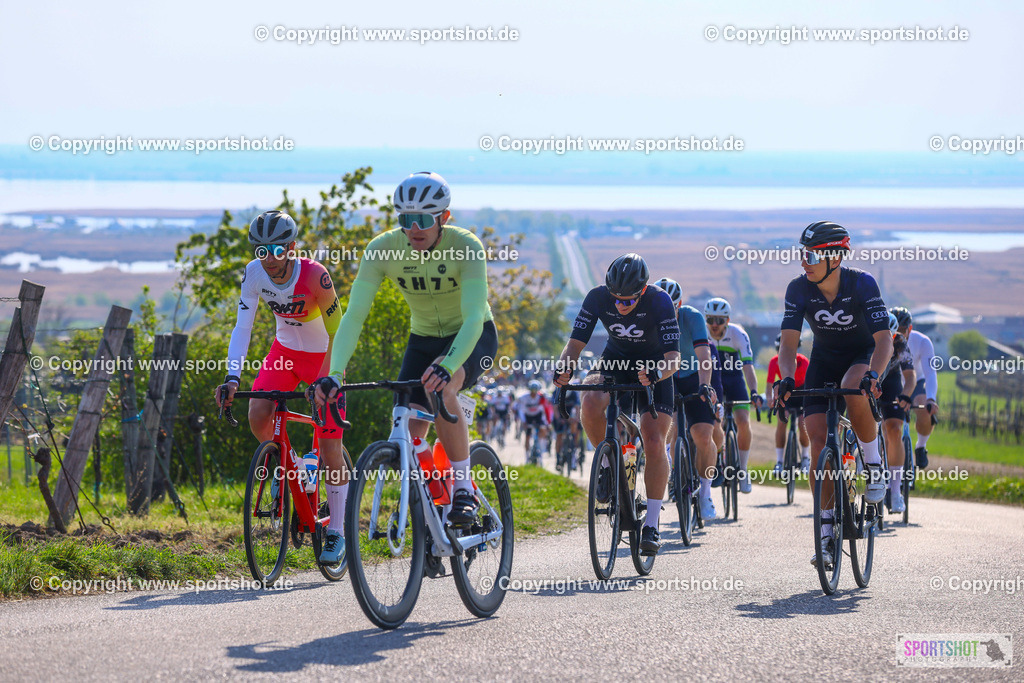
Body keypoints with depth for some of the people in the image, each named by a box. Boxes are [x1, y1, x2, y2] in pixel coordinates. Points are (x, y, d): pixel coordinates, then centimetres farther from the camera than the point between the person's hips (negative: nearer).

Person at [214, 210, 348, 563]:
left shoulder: (314, 276, -29)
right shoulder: (254, 273, -17)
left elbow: (336, 333, -23)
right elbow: (242, 326, -18)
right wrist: (232, 377, -30)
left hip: (322, 357, -4)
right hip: (285, 350, 4)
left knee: (329, 445, -6)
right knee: (258, 416, -22)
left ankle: (336, 532, 7)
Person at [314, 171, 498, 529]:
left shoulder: (466, 247, -28)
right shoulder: (383, 248, -20)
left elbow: (474, 319, -37)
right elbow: (354, 314, -25)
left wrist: (447, 366, -55)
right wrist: (335, 373, -39)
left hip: (472, 338, -4)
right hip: (424, 338, 4)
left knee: (439, 386, -36)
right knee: (409, 437, -12)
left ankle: (464, 487, -23)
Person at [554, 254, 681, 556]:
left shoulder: (659, 302, -28)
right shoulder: (598, 298, -22)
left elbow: (673, 358, -32)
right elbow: (576, 342, -20)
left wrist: (655, 374, -54)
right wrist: (563, 368, -42)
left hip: (654, 366, -2)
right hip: (615, 360, 2)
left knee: (654, 444, -14)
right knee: (591, 404, -31)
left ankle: (652, 523, -2)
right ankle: (608, 464, -5)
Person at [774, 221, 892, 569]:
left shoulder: (862, 284, -24)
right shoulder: (799, 289, -16)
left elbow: (883, 339, -29)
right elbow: (789, 343, -18)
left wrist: (872, 375, -48)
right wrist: (786, 378, -38)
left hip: (863, 355, -3)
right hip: (824, 361, 3)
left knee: (853, 391, -39)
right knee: (818, 439, -12)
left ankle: (874, 465, -14)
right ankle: (827, 532, -4)